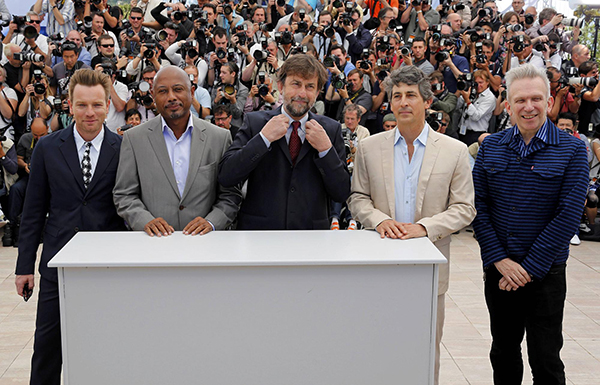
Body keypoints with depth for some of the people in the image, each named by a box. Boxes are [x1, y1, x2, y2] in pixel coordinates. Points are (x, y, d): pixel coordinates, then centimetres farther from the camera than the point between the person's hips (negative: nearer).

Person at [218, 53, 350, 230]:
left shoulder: (331, 129, 2)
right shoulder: (254, 122, -1)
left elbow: (342, 194, -2)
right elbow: (225, 177, -11)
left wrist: (325, 149, -14)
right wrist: (264, 138, -16)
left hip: (311, 228, 1)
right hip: (258, 228, -1)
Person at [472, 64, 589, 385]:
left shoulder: (571, 150, -6)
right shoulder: (490, 147, 3)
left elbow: (568, 215, -12)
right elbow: (478, 206, -1)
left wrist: (529, 268, -15)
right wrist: (499, 260, -11)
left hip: (545, 272, -3)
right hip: (497, 269, 3)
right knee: (503, 353, 17)